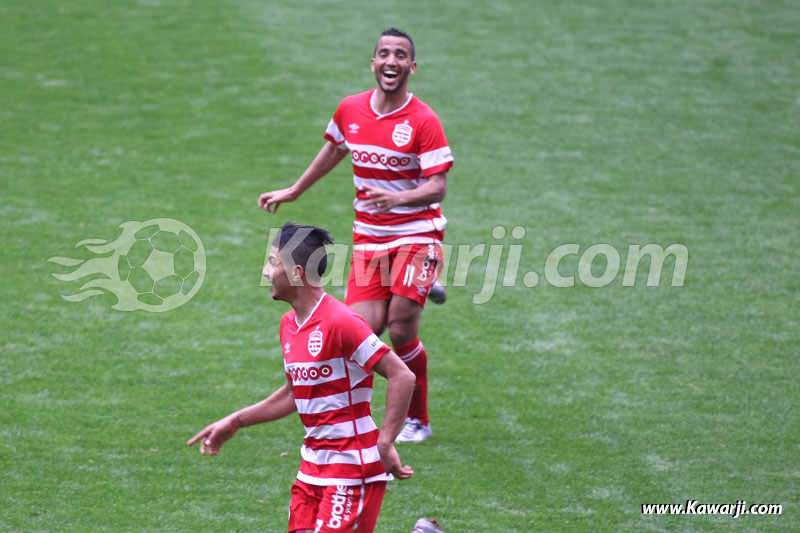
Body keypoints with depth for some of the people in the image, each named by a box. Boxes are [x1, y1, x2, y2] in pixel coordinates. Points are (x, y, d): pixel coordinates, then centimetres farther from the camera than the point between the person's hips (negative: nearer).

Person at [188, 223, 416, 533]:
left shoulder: (340, 322, -19)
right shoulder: (289, 324, 8)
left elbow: (402, 376, -21)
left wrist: (385, 444, -24)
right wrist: (235, 422, 22)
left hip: (353, 466, -8)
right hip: (314, 462, 8)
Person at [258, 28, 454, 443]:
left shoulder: (423, 121, -13)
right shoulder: (350, 110, 2)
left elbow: (437, 187, -16)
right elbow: (333, 151, 23)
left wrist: (398, 197, -35)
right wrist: (293, 191, 32)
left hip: (416, 235, -4)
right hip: (368, 237, 4)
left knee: (401, 329, -9)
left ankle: (418, 421, 9)